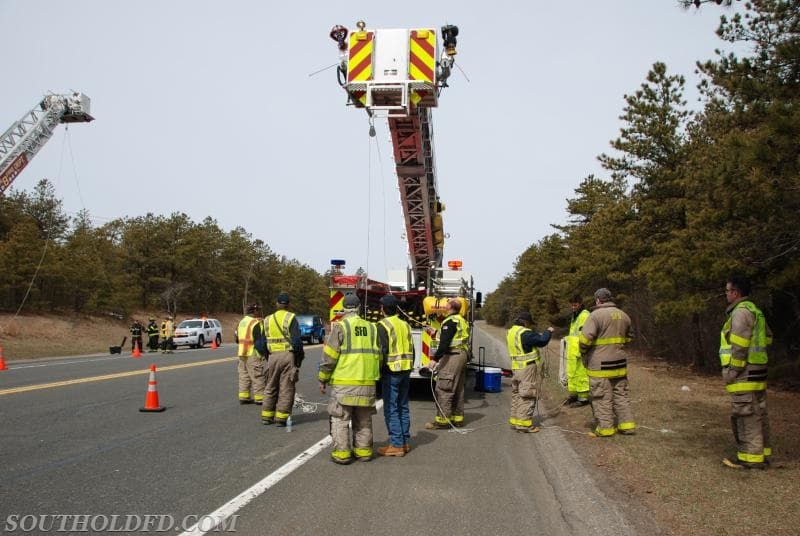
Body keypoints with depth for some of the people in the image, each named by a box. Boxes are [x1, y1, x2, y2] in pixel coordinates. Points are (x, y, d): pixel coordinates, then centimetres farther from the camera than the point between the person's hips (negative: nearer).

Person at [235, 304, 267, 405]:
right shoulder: (256, 323, -14)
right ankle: (260, 398, 0)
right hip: (253, 354, -8)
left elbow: (237, 338, 19)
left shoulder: (241, 322, 14)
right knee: (258, 377, -2)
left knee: (244, 376, 14)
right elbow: (260, 340, -18)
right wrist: (264, 352, -10)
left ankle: (243, 397, 16)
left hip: (242, 354, 9)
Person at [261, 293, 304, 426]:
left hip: (273, 356, 4)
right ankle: (281, 418, 3)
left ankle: (266, 416, 19)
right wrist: (299, 357, -3)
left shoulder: (267, 319, 10)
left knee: (270, 387, 16)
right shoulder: (291, 318, -6)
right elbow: (296, 340, -11)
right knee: (286, 389, 2)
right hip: (288, 355, -4)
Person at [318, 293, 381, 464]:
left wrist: (323, 379, 1)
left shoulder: (340, 327, -7)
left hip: (344, 382, -5)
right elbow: (378, 356, 12)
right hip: (367, 382, 5)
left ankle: (341, 453, 6)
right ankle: (363, 451, 21)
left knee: (340, 419, 5)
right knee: (364, 420, 15)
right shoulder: (371, 328, 8)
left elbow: (329, 356, -8)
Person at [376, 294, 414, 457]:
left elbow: (382, 351, -16)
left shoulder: (383, 325, -11)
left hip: (391, 371, -7)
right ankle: (405, 442, 20)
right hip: (406, 370, 7)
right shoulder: (405, 325, 11)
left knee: (391, 409, -2)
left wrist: (379, 371, -8)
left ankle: (396, 445, -1)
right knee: (403, 407, 14)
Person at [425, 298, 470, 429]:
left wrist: (435, 359, -23)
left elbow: (444, 343, -22)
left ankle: (442, 420, -6)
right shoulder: (463, 321, 17)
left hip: (452, 356, -10)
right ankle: (457, 418, 19)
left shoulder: (450, 321, -14)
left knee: (443, 389, -7)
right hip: (462, 355, 10)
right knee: (458, 389, 14)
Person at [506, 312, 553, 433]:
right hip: (527, 368, -9)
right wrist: (548, 331, 1)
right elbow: (542, 341, -17)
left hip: (516, 367, 9)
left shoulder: (511, 332, 10)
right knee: (528, 395, -3)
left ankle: (515, 420, 22)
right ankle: (524, 423, -3)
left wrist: (539, 335, 13)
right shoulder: (525, 333, -19)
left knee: (516, 394, 16)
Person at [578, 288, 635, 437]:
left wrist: (584, 353, -3)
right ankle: (627, 424, 18)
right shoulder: (623, 315, 10)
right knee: (621, 394, 15)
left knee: (602, 397, 1)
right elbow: (627, 338, 21)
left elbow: (585, 338, -20)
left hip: (600, 365, -7)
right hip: (619, 363, 7)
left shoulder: (596, 315, -14)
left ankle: (605, 427, 6)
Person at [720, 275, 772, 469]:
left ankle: (750, 457, -3)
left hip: (745, 373, -10)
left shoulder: (741, 311, -14)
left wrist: (731, 371, -17)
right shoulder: (754, 310, 18)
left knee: (746, 415, -6)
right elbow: (768, 337, 22)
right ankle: (762, 453, 22)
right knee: (758, 414, 15)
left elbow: (739, 346, -20)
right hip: (757, 371, 10)